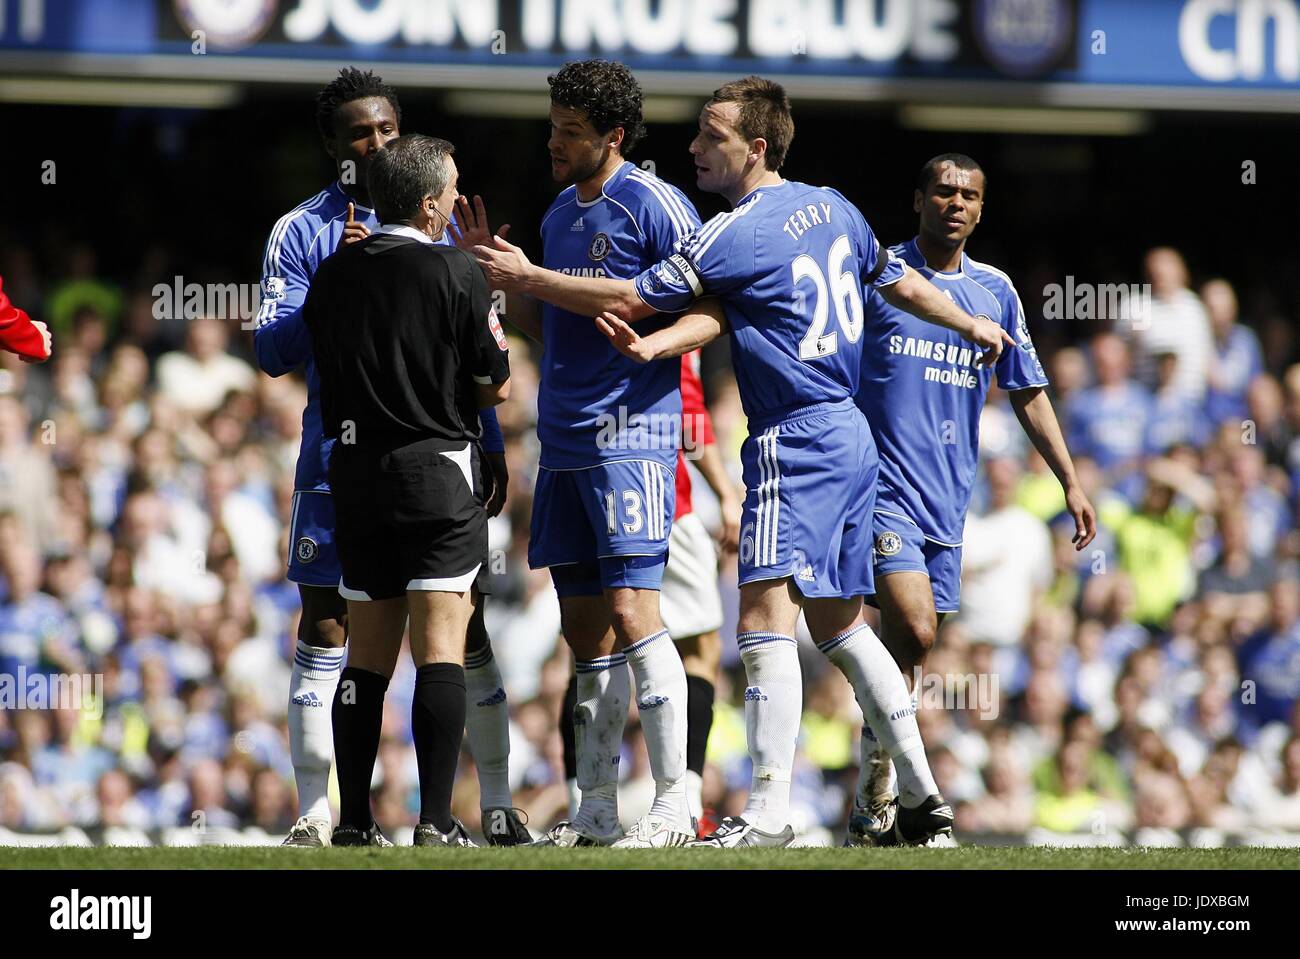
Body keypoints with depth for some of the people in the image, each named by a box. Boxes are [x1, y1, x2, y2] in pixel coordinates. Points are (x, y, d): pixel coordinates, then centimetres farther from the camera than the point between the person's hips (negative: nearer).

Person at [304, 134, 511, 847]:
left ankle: (354, 821, 9)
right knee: (440, 650, -6)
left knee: (367, 656, 11)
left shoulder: (332, 276, 6)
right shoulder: (453, 272, -9)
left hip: (356, 472, 5)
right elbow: (496, 386, -3)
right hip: (437, 473, -5)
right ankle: (436, 821, -14)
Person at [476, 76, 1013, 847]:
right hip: (851, 436, 9)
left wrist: (524, 276, -2)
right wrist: (972, 325, 38)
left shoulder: (735, 234, -14)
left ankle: (769, 813, -20)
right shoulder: (832, 207, 10)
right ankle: (923, 798, 18)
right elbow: (899, 280, 22)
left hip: (796, 443, -9)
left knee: (767, 619, -13)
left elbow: (632, 300, -10)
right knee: (839, 622, 17)